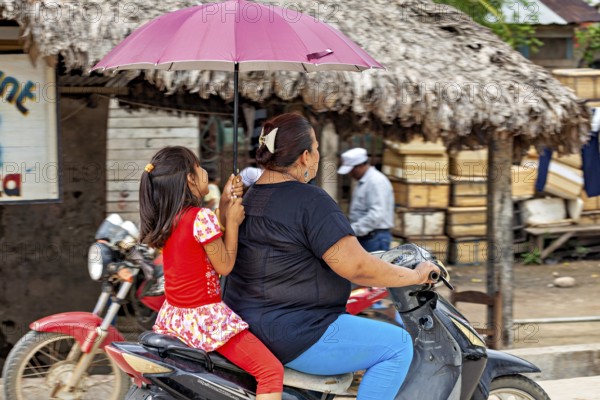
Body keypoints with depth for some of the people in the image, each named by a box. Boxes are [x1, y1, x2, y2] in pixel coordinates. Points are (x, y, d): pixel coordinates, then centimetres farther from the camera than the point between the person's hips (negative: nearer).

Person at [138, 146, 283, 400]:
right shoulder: (202, 218, -18)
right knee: (272, 370, -11)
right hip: (205, 318, -8)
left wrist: (224, 206, 10)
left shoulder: (165, 218, 6)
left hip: (172, 317, 8)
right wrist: (233, 222, -3)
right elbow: (224, 265, -9)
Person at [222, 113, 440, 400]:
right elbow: (355, 266, -23)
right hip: (293, 338, -10)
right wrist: (416, 275, -10)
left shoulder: (250, 196, 9)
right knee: (397, 345, -4)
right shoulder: (309, 201, -19)